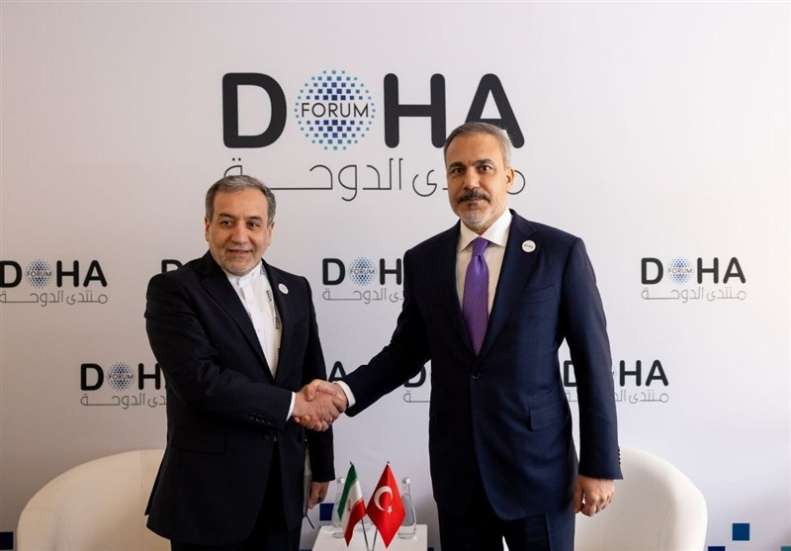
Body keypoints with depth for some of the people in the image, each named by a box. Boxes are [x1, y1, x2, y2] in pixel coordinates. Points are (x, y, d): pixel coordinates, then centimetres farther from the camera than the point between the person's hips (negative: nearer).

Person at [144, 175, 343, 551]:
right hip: (209, 493, -4)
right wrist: (292, 403, -15)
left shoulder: (294, 290, 7)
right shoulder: (173, 290, -10)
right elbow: (199, 381, -22)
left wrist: (321, 466, 14)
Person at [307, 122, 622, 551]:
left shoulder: (560, 251, -6)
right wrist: (347, 391, -5)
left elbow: (592, 363, -5)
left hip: (536, 468, -2)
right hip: (456, 471, 3)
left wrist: (600, 465, -5)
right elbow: (406, 350, 11)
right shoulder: (423, 260, 3)